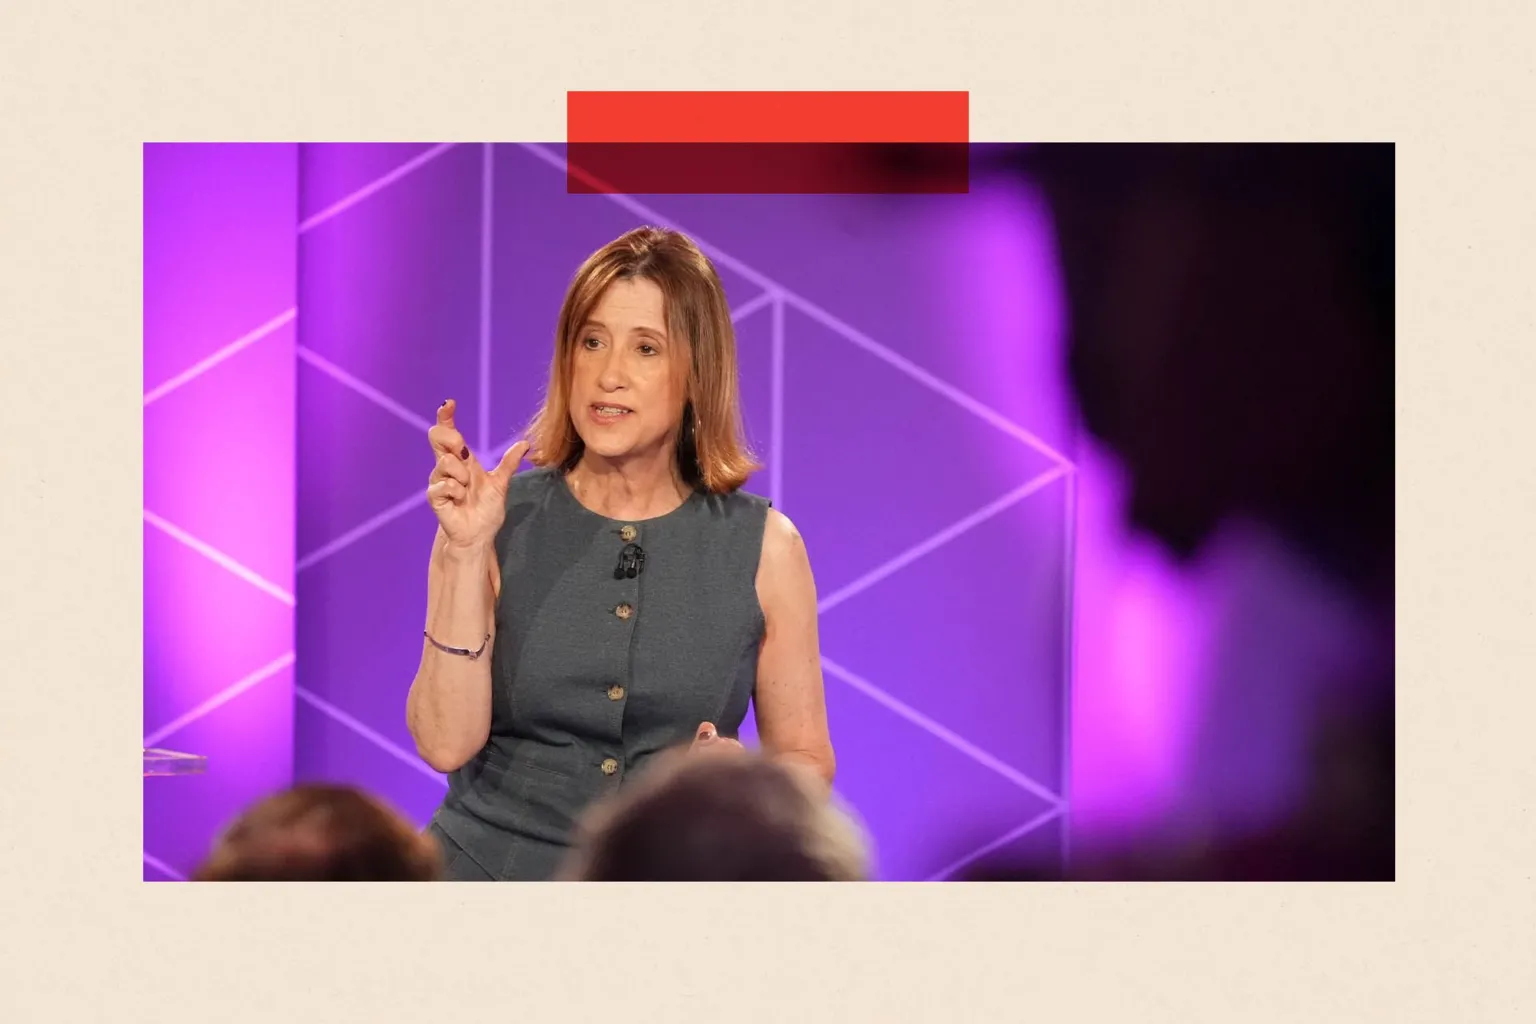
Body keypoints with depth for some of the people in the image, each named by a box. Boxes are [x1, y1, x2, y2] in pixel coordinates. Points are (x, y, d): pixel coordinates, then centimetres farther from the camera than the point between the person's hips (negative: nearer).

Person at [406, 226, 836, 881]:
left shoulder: (764, 546, 3)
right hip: (494, 866, 0)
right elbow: (446, 744, -5)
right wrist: (465, 554, -12)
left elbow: (807, 759, 11)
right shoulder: (502, 523, 2)